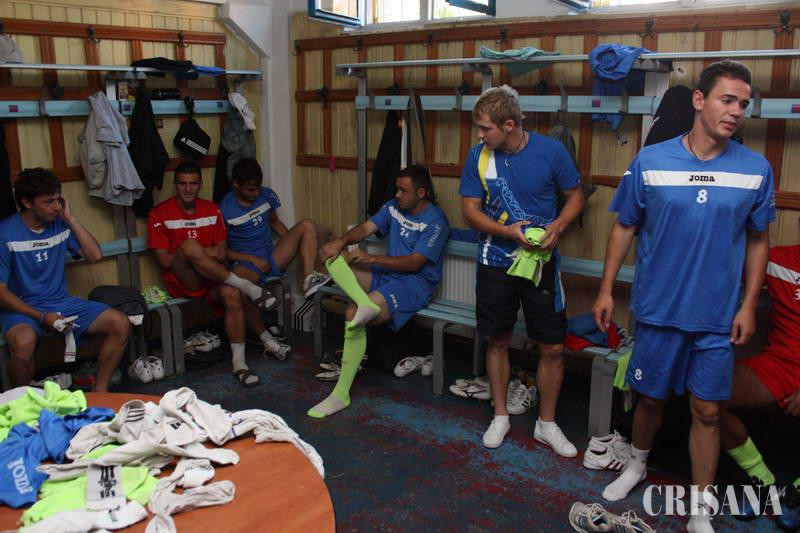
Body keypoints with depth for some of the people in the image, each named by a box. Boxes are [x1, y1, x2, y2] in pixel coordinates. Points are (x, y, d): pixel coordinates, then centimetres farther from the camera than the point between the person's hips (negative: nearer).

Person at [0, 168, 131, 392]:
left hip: (62, 302, 5)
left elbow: (95, 255, -1)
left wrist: (70, 218, -7)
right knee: (24, 343, -38)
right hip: (22, 308, -5)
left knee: (120, 324, -14)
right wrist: (42, 317, -21)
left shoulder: (60, 225, 3)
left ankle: (99, 391, -1)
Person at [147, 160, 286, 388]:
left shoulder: (212, 210, 10)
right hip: (181, 282, -3)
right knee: (189, 245, -35)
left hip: (213, 279, 3)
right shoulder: (160, 214, -3)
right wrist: (203, 253, -17)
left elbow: (222, 249, 12)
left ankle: (239, 364, -26)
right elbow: (164, 260, -8)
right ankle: (247, 287, -29)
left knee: (232, 295, -32)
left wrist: (219, 255, -13)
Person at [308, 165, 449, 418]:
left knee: (353, 314, -28)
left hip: (414, 283, -8)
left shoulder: (435, 221, -12)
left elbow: (414, 263, -17)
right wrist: (341, 242, -20)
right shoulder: (394, 206, 10)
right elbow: (365, 228, 2)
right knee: (332, 256, -12)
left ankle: (341, 394, -19)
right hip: (386, 275, 8)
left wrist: (371, 258, -22)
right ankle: (366, 305, -36)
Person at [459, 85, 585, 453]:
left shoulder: (551, 151, -10)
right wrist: (508, 231, -19)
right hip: (495, 262, 1)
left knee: (552, 347, 3)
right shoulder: (478, 156, -5)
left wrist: (557, 226, -18)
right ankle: (500, 416, 31)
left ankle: (547, 424, 23)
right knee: (497, 341, 12)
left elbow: (575, 196, 2)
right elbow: (470, 210, -3)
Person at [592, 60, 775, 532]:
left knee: (707, 411, 8)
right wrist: (606, 290, 2)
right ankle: (637, 464, 44)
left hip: (718, 316, 1)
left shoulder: (756, 169, -3)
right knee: (652, 398, 15)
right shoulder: (650, 161, -6)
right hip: (659, 310, 0)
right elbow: (624, 228, 2)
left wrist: (749, 305, 2)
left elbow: (759, 240, 6)